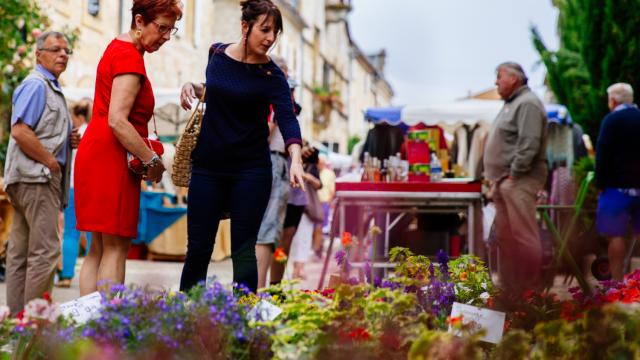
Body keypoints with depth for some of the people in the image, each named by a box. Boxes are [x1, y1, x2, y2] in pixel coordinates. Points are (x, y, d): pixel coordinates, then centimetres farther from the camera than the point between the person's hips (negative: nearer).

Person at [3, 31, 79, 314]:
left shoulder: (51, 87, 22)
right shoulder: (36, 85, -10)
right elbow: (20, 131, -20)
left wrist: (68, 140, 9)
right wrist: (51, 162, -15)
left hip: (39, 177, 10)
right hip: (35, 177, -10)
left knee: (21, 250, 10)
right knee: (46, 249, -12)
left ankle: (17, 314, 14)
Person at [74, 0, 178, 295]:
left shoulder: (119, 47, 18)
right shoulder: (130, 58, -14)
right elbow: (118, 121, -22)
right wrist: (152, 160, -15)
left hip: (97, 154, 10)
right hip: (111, 159, -10)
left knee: (98, 249, 9)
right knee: (116, 248, -9)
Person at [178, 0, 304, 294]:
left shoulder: (271, 76, -9)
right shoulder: (217, 53, 3)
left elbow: (287, 119, -23)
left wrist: (295, 160, -40)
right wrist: (193, 87, 2)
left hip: (251, 171, -3)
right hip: (207, 167, 3)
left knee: (243, 251, -1)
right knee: (198, 247, 5)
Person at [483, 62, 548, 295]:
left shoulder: (527, 103, -11)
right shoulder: (511, 104, 20)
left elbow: (529, 144, -21)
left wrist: (514, 175, -19)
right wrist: (495, 176, 16)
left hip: (519, 181, -10)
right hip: (504, 181, 10)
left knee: (523, 234, -10)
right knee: (504, 236, 12)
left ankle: (531, 291, -6)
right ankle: (508, 289, 19)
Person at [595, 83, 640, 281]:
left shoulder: (612, 120, -8)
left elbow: (602, 153, -13)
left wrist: (600, 182, -6)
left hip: (618, 185, -6)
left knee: (616, 235, -3)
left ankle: (617, 281, -5)